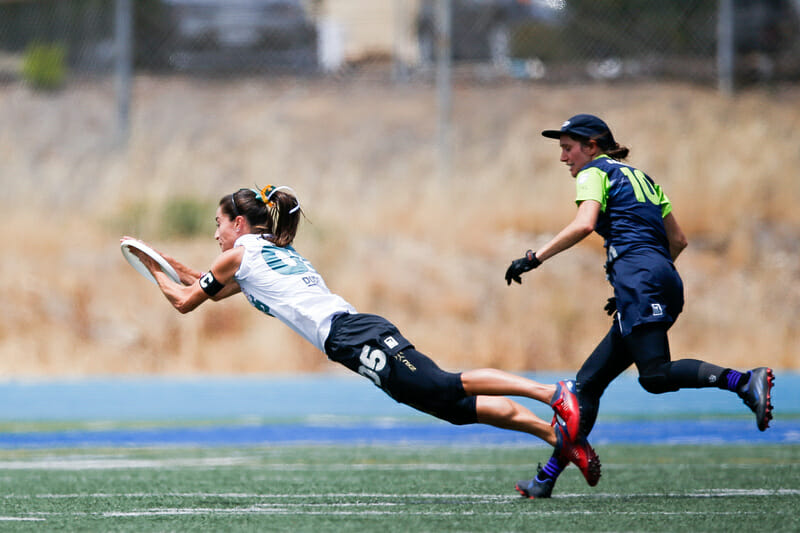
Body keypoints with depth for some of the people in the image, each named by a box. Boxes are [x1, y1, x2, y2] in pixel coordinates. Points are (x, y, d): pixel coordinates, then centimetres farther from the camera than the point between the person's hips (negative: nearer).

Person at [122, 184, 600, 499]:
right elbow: (218, 290, 48)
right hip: (364, 331, 9)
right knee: (458, 406, 3)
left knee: (444, 387, -24)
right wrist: (174, 266, 43)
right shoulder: (281, 252, 32)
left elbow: (184, 302, 16)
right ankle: (557, 436, -9)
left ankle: (552, 393, -38)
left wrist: (152, 268, 31)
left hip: (352, 339, -9)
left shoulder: (241, 253, 8)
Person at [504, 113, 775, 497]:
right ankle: (550, 474, 5)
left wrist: (534, 258, -11)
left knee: (655, 375, -23)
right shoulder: (640, 177, 29)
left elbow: (584, 224, -15)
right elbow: (678, 240, 26)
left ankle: (746, 381, -34)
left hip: (638, 275, -9)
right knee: (588, 381, 8)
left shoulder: (595, 172, 5)